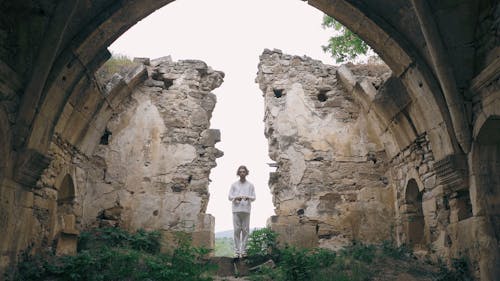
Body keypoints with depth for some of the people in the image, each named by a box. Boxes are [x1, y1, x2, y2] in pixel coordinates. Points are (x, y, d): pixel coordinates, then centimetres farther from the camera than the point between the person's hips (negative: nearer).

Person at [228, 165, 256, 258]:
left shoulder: (250, 185, 12)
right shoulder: (234, 185, 12)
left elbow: (254, 197, 8)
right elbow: (229, 197, 8)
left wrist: (248, 197, -14)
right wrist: (236, 198, -12)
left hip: (246, 210, 0)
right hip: (236, 210, 0)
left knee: (245, 230, -2)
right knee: (237, 230, -3)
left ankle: (243, 251, 3)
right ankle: (237, 251, 1)